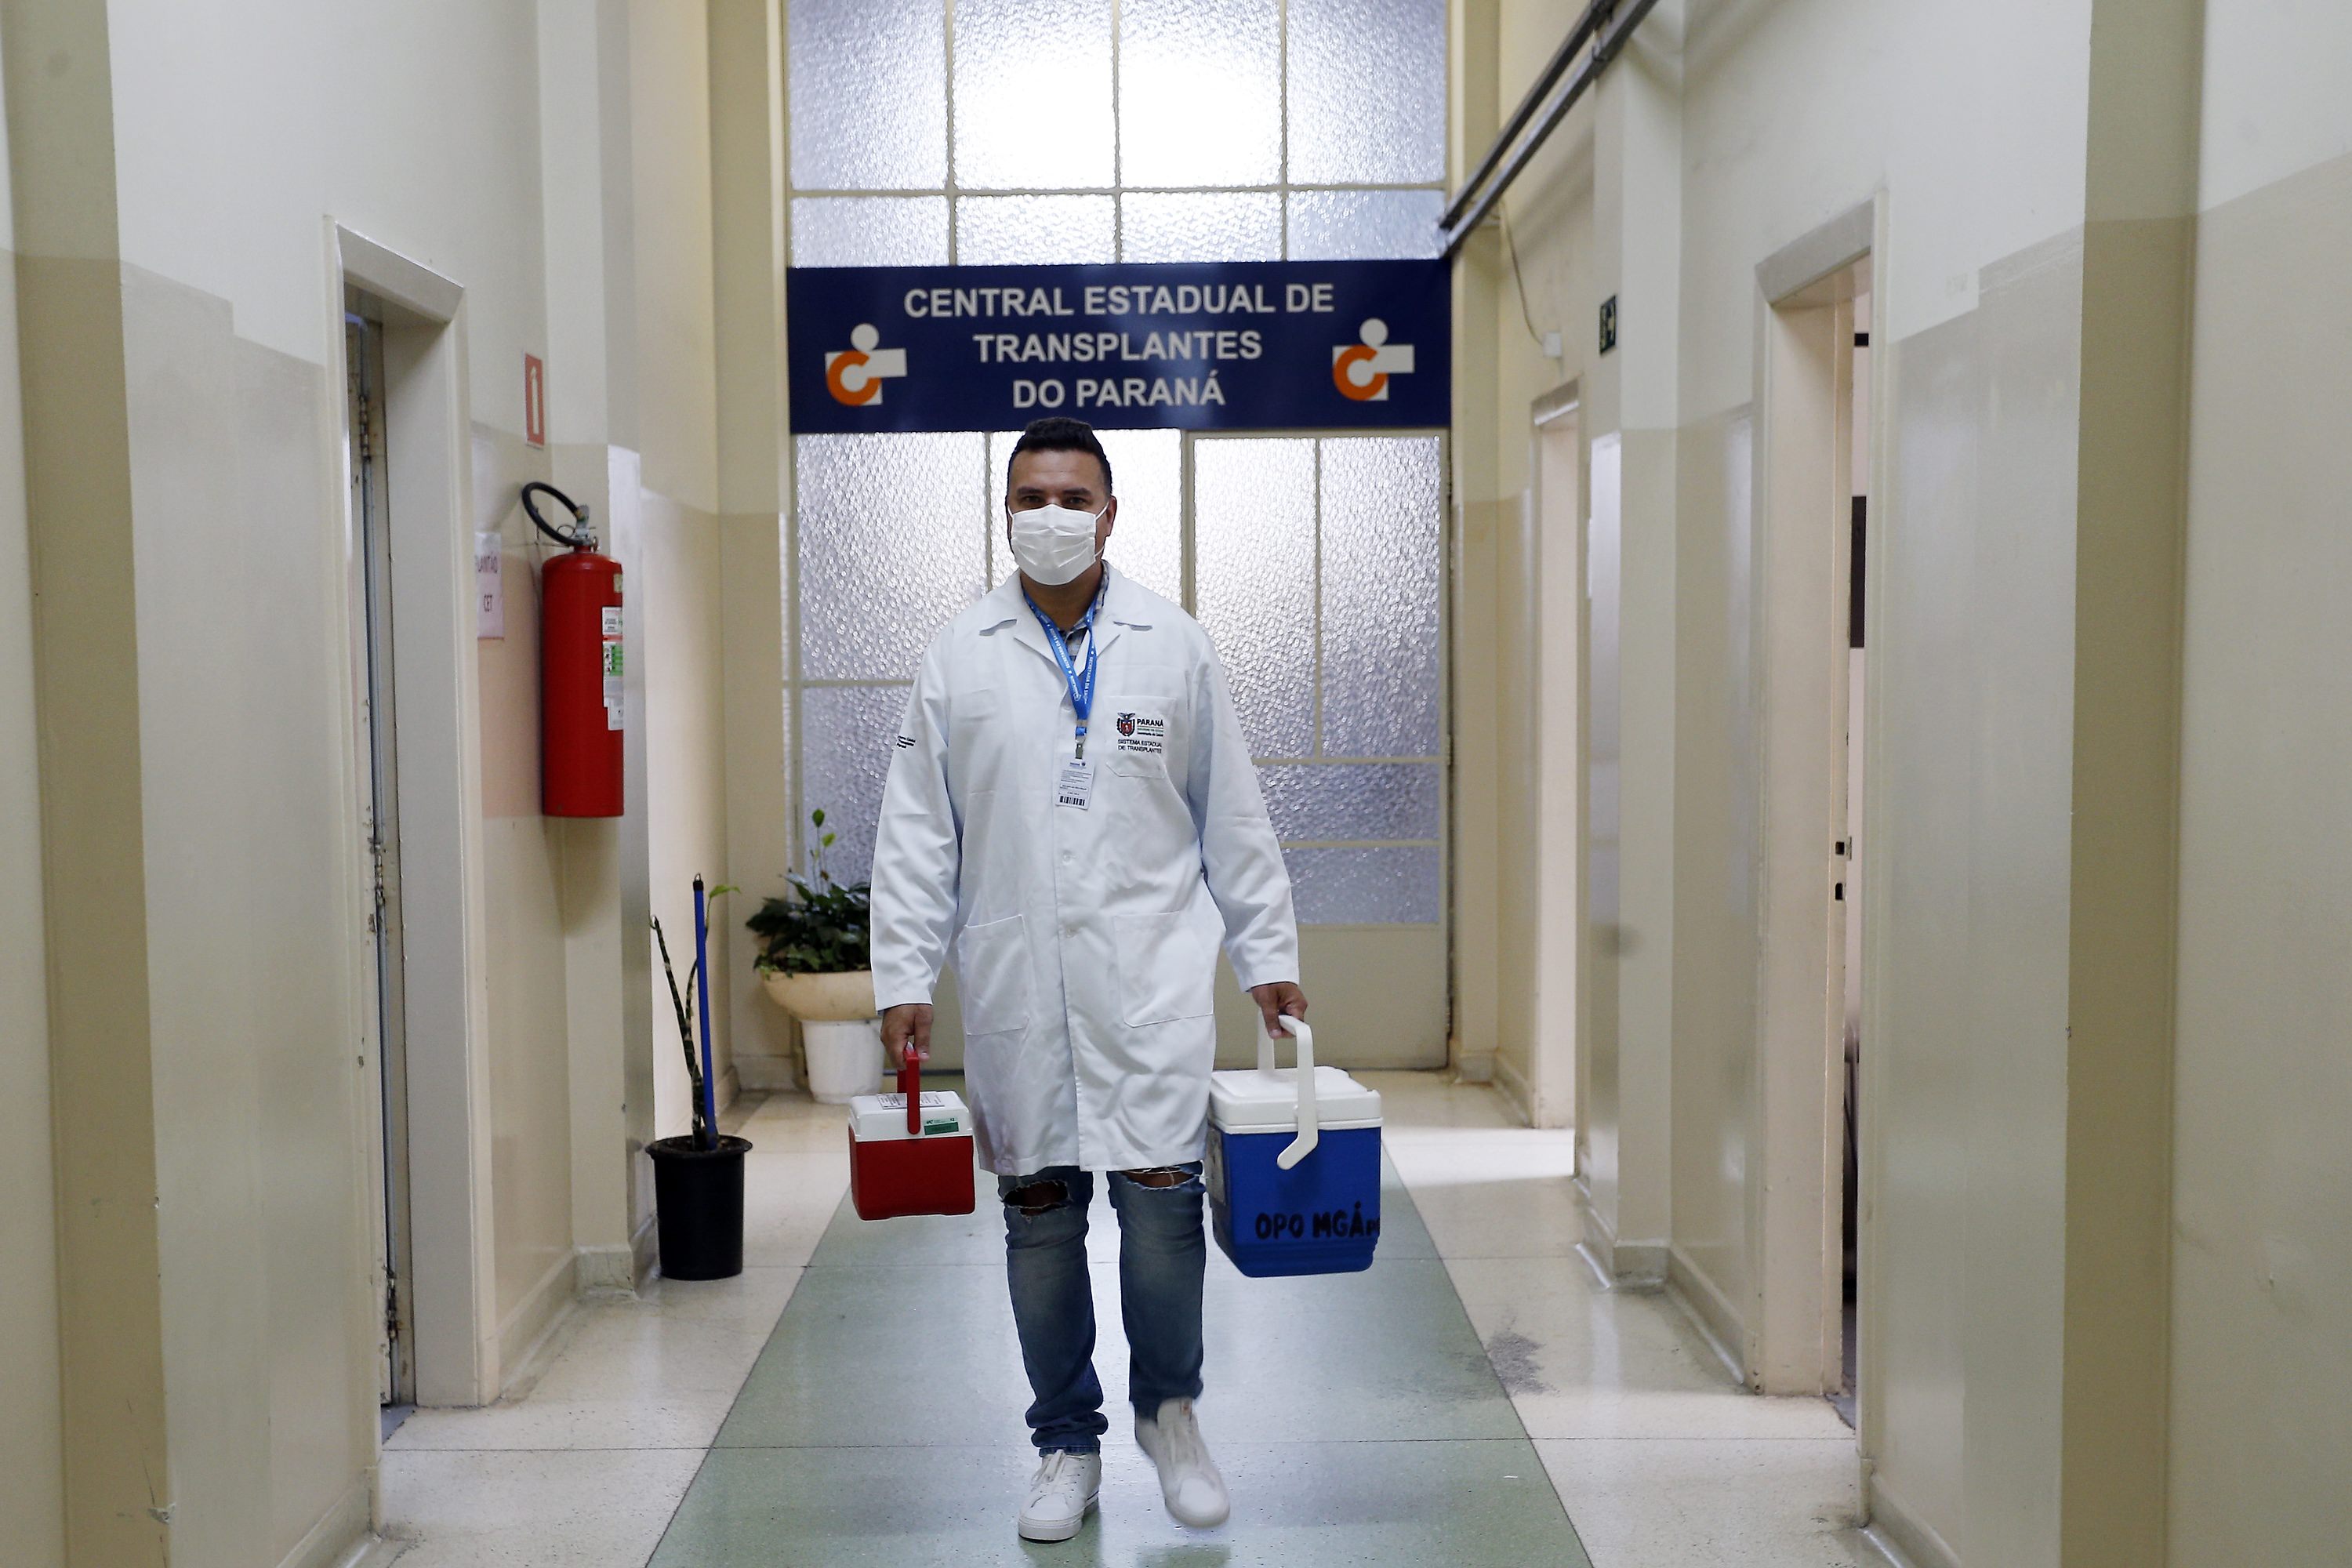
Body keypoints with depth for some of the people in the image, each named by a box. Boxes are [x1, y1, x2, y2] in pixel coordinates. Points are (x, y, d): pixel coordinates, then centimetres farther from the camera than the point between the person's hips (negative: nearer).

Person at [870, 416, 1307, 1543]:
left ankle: (1169, 1409, 19)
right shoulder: (958, 658, 6)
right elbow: (916, 835, 5)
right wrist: (903, 976, -1)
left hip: (1149, 974, -1)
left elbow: (1233, 818, 8)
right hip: (1014, 984, 1)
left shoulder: (1175, 648, 6)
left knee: (1160, 1195, -7)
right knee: (1037, 1216, 7)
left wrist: (1268, 957, 6)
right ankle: (1067, 1444, 23)